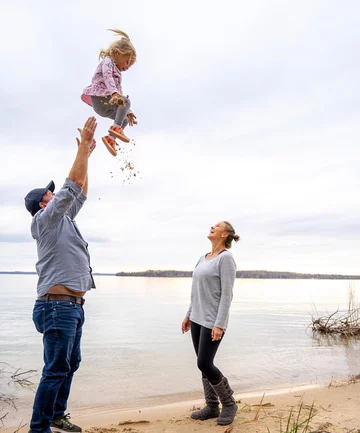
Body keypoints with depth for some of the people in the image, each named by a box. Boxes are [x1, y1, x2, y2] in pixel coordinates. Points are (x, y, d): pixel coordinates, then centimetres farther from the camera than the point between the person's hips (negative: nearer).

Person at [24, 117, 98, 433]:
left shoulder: (63, 220, 18)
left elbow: (80, 193, 23)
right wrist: (83, 146, -8)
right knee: (56, 370, -4)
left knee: (70, 364, 16)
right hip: (57, 306, -10)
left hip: (72, 306, 10)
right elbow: (72, 186, -13)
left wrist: (87, 154, 22)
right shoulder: (46, 219, -7)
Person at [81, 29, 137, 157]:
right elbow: (107, 76, -20)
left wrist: (127, 111, 28)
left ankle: (111, 138, 2)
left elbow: (119, 94, 33)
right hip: (99, 98, -10)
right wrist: (114, 92, -38)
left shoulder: (117, 74, 31)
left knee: (125, 120, 12)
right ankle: (116, 127, -31)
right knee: (126, 101, -25)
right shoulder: (108, 61, 2)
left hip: (105, 106, 10)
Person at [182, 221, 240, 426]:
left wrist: (219, 324, -23)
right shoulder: (204, 258, 12)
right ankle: (212, 406, 23)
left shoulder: (226, 258, -15)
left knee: (204, 364, -8)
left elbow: (227, 294, -19)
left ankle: (229, 403, 12)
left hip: (213, 321, -8)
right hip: (198, 318, 8)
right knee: (204, 364, 10)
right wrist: (189, 315, 17)